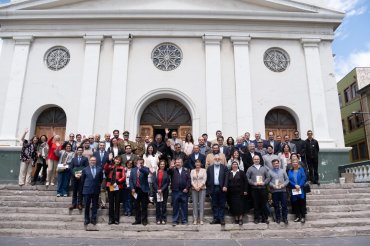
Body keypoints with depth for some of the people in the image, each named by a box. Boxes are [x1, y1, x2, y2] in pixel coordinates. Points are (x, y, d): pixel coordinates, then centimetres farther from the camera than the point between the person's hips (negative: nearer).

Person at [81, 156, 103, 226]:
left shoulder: (99, 169, 3)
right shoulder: (85, 169, 2)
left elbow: (101, 178, 10)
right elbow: (82, 180, 9)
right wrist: (85, 187, 11)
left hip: (96, 190, 1)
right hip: (87, 190, -1)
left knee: (95, 205, 7)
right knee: (87, 205, 5)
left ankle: (93, 219, 16)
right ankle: (86, 219, 17)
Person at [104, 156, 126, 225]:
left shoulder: (122, 168, 3)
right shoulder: (110, 167, 8)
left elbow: (124, 177, -5)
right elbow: (105, 168, -14)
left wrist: (117, 182, -16)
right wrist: (108, 161, -27)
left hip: (118, 187, -1)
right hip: (110, 187, 2)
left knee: (117, 203, 4)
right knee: (111, 203, 7)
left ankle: (116, 219, 11)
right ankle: (111, 219, 15)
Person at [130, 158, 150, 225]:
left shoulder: (145, 169, 0)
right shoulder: (133, 170, 10)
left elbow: (147, 172, -24)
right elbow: (131, 180, 7)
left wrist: (140, 168, -37)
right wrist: (132, 188, -3)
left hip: (143, 190, -3)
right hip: (136, 190, 3)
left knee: (144, 206, 2)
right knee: (137, 206, 10)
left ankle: (144, 220, 10)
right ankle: (137, 220, 20)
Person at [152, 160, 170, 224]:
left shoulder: (166, 173, 2)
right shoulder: (155, 173, 5)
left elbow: (167, 182, -3)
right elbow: (153, 182, -1)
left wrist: (162, 189, -11)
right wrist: (157, 189, -10)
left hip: (164, 192, -1)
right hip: (156, 191, 1)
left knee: (164, 206, 3)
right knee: (157, 206, 6)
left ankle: (164, 219, 10)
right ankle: (158, 219, 13)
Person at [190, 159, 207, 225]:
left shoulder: (203, 170, 4)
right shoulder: (192, 171, 9)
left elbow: (204, 179, -3)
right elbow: (191, 180, 3)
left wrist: (200, 186, -12)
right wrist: (195, 187, -10)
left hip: (202, 188, -1)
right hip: (194, 189, 2)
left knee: (201, 203, -4)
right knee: (195, 204, 0)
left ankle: (201, 219, 0)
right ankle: (195, 219, 5)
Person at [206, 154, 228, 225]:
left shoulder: (224, 167, 5)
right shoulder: (210, 168, 9)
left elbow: (226, 178, -3)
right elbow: (208, 179, 6)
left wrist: (225, 186, -14)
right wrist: (208, 188, 0)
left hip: (221, 188, -1)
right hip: (213, 188, 1)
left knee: (222, 205, 4)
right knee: (214, 205, 7)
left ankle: (221, 219, 10)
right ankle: (216, 218, 14)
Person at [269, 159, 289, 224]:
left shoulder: (283, 171, 10)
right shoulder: (270, 171, 2)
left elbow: (287, 179, 7)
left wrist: (283, 184, -9)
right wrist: (273, 185, -16)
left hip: (283, 190, 1)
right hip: (274, 191, -1)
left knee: (284, 205, 2)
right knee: (276, 205, 6)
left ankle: (285, 218, 14)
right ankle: (278, 218, 18)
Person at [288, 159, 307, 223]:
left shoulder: (301, 169, 5)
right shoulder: (290, 171, 11)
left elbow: (303, 178, -5)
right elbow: (289, 180, 1)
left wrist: (299, 185, -15)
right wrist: (295, 185, -13)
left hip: (301, 189, -2)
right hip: (293, 190, 2)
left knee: (302, 203, -1)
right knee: (295, 203, 5)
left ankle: (303, 217, 7)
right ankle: (298, 216, 15)